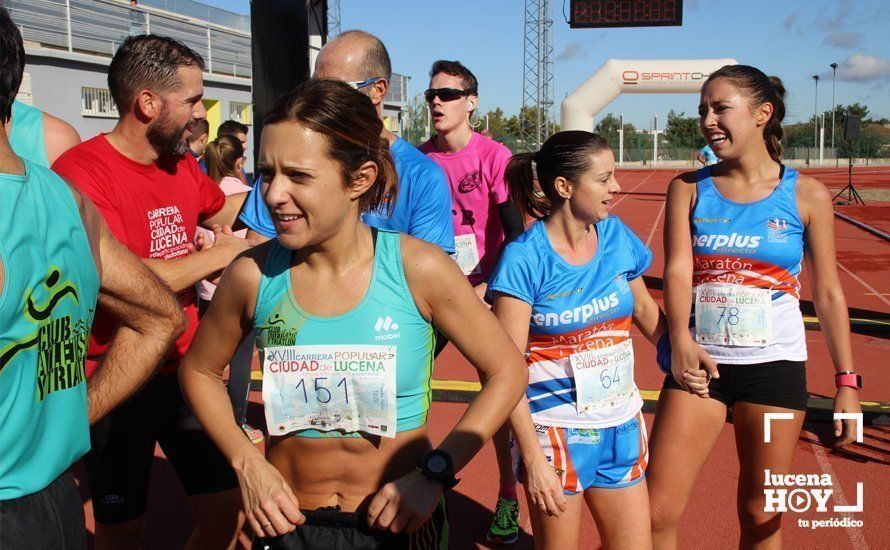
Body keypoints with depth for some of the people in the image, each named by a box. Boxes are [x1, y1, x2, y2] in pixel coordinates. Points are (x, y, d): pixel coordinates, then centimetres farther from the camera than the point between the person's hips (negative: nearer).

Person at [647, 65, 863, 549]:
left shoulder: (806, 195, -1)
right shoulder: (689, 189, 2)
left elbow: (828, 293, 3)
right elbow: (677, 270, -9)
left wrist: (846, 382, 0)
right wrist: (680, 339, -28)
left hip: (775, 365, 0)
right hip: (699, 359, 1)